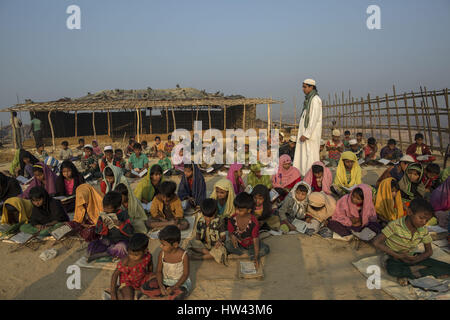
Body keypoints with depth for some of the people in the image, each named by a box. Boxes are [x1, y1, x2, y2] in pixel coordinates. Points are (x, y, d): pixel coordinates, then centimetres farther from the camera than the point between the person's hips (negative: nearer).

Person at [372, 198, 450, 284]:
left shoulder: (424, 230, -7)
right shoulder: (395, 225, -23)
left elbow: (429, 251, 4)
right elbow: (376, 243, -24)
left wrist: (415, 259, -17)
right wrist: (399, 256, -24)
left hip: (411, 258, 5)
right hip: (395, 258, -4)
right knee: (393, 270, -40)